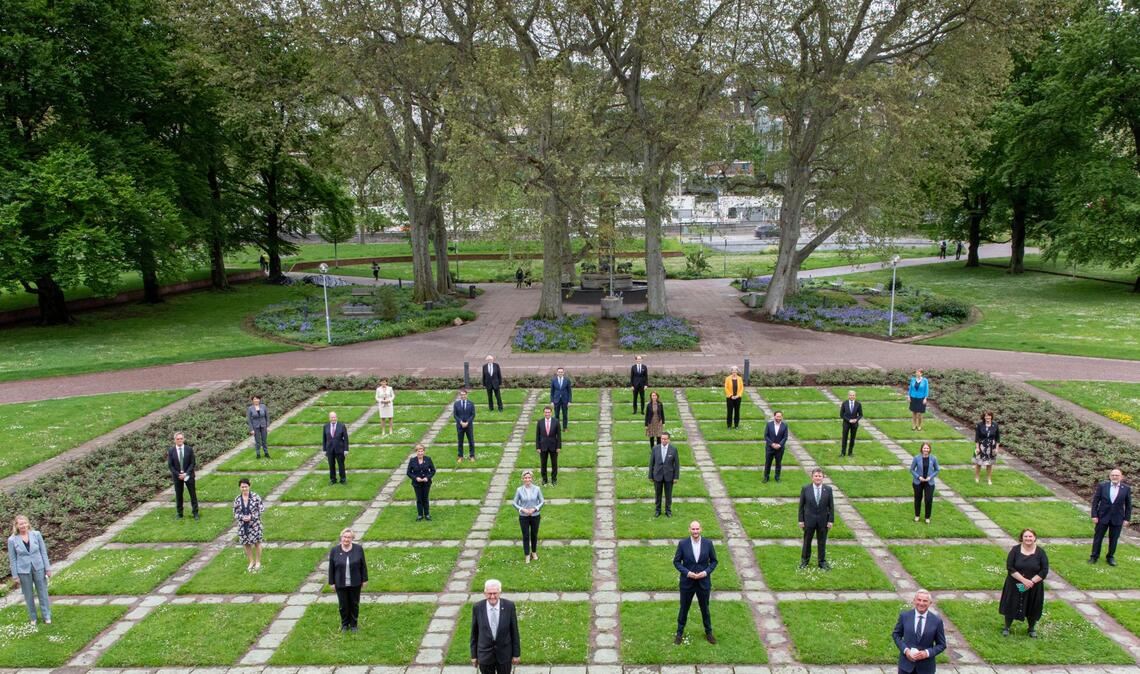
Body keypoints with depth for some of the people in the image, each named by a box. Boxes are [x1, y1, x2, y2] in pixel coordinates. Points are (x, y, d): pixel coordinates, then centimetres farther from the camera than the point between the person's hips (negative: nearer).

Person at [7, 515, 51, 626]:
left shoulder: (36, 534, -5)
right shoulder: (12, 540, -8)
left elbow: (43, 552, 0)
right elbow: (12, 559, -2)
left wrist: (48, 568, -1)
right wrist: (15, 576, -2)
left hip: (39, 568, 1)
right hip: (23, 571, -1)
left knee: (43, 592, 8)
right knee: (29, 595, 11)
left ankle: (47, 616, 19)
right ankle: (32, 618, 26)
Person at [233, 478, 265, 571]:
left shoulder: (255, 497, -11)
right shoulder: (237, 499, -3)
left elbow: (262, 509, -8)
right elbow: (235, 513, 4)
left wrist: (251, 516, -19)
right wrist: (242, 517, -16)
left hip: (255, 524, -3)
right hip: (243, 525, 3)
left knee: (257, 543, 7)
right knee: (246, 544, 11)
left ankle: (258, 562, 25)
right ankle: (251, 562, 29)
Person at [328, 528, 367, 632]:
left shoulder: (358, 549, -7)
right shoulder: (334, 550, -6)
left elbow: (363, 565, -2)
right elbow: (331, 568, -1)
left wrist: (364, 580, 0)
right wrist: (332, 582, 0)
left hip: (355, 583, 0)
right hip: (340, 584, 0)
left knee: (354, 604, 11)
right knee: (343, 605, 10)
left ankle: (353, 624, 26)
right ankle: (344, 624, 28)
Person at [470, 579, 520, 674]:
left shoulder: (509, 606, -14)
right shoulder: (477, 607, -13)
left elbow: (514, 630, -5)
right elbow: (474, 632, -2)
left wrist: (516, 654, 0)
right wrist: (473, 655, 3)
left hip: (504, 653, 0)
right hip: (485, 654, 0)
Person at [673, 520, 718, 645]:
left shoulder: (708, 543, -9)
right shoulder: (682, 543, -12)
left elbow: (714, 561, 1)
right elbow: (676, 561, -5)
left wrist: (706, 572, -15)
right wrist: (687, 572, -18)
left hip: (704, 582, 1)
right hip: (687, 582, -1)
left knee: (705, 608, 18)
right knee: (684, 608, 14)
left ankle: (708, 632, 38)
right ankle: (680, 633, 32)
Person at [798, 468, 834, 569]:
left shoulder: (828, 489, -5)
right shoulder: (805, 489, -7)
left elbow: (831, 506, -1)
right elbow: (801, 505, -3)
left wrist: (831, 520, -4)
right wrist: (801, 520, -4)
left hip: (823, 521, 0)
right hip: (809, 520, 0)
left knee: (822, 542, 11)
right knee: (807, 541, 12)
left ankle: (822, 562, 27)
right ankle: (804, 560, 28)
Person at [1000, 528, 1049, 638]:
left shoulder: (1040, 552, -7)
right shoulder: (1015, 550, -8)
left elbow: (1044, 571, -8)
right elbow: (1009, 567, -12)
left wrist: (1032, 581, -18)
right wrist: (1023, 580, -21)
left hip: (1034, 586, 1)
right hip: (1015, 585, -1)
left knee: (1032, 608, 12)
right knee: (1011, 606, 7)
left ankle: (1032, 628, 37)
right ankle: (1007, 627, 27)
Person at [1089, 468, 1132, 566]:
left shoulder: (1126, 489, -4)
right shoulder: (1102, 486, -5)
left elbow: (1128, 505, 3)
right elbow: (1095, 501, -2)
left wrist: (1127, 519, 0)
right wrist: (1094, 515, -6)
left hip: (1117, 519, 0)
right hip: (1103, 517, 0)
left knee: (1113, 539, 9)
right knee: (1098, 537, 7)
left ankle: (1110, 557, 25)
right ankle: (1094, 556, 19)